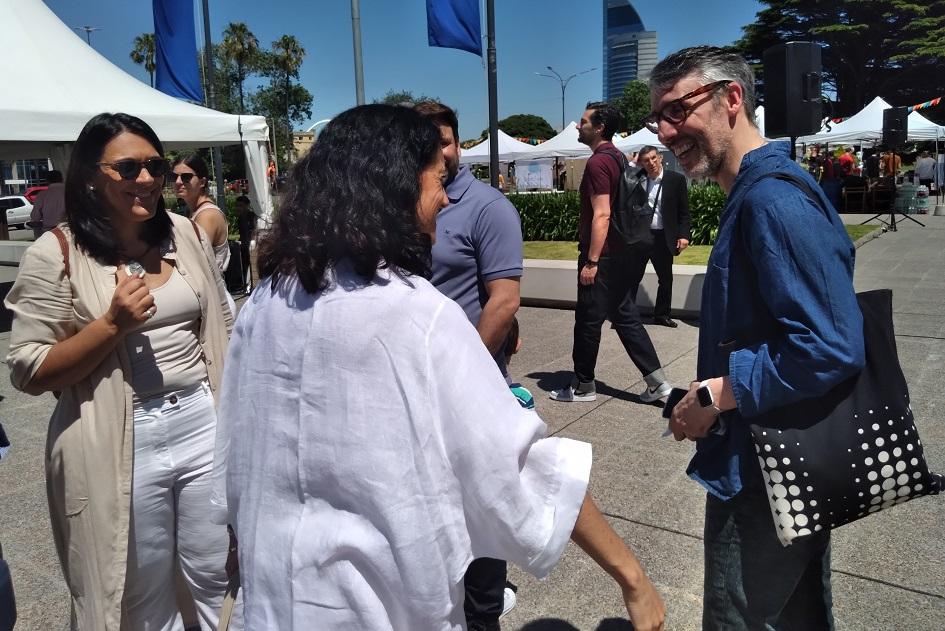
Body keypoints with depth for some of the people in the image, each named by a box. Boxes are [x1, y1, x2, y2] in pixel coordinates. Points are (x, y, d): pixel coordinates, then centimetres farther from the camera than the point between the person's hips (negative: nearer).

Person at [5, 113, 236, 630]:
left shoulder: (188, 234, 3)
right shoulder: (54, 254, -9)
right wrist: (112, 323, -21)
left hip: (203, 423, 3)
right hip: (119, 442, -3)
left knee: (221, 578, 17)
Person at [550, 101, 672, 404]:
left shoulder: (598, 162, -15)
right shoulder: (618, 157, 14)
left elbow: (601, 215, -22)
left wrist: (591, 262, -22)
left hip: (602, 256, -9)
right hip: (624, 253, 9)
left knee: (588, 321, 2)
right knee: (625, 316, 13)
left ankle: (583, 386, 15)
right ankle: (656, 381, 12)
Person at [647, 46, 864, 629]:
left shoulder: (774, 199, -23)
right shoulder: (756, 194, 9)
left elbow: (830, 349, -30)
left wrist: (717, 394, -20)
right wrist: (714, 394, 9)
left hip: (765, 472, -10)